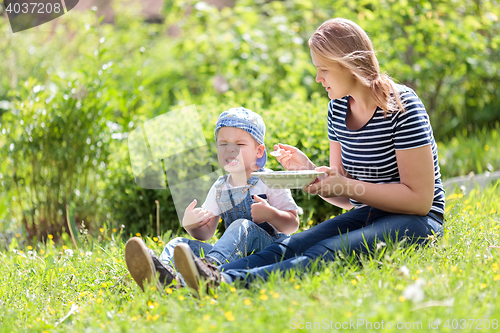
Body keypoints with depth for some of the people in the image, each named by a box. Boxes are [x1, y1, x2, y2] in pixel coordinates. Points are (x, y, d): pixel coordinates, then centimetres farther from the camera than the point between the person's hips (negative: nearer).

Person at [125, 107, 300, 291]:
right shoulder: (219, 188, 16)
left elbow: (293, 224, -4)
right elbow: (206, 233, 15)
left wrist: (270, 214, -24)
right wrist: (190, 225, -7)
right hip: (235, 254, 5)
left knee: (243, 226, -35)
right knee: (180, 243, -12)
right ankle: (165, 275, -50)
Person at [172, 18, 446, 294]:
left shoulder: (401, 107, -13)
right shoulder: (338, 108, 9)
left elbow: (420, 199, -17)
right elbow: (346, 197, 13)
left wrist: (346, 185, -20)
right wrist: (309, 170, -7)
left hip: (415, 221, -7)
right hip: (367, 215, 7)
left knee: (327, 252, -34)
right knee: (289, 246, -21)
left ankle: (228, 282, -59)